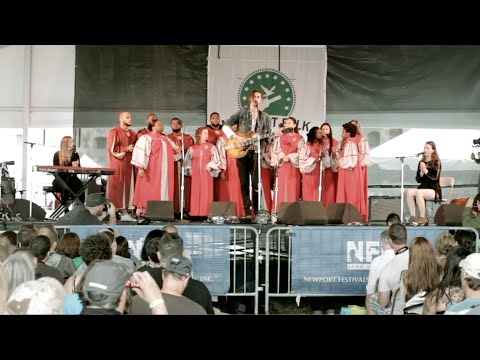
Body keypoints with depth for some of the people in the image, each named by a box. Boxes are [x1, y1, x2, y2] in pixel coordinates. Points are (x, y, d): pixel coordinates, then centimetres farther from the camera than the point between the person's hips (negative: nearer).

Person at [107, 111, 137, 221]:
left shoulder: (132, 133, 15)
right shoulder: (114, 132, -3)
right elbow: (111, 148, -12)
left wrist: (134, 149, -2)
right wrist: (126, 149, -11)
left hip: (128, 165, 6)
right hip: (117, 165, -6)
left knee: (127, 188, 3)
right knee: (115, 188, -6)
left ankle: (125, 212, 5)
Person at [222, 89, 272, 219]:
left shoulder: (265, 117, 11)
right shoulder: (242, 112, 6)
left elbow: (268, 136, 6)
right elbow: (225, 126, 3)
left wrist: (258, 137, -13)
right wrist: (235, 137, -10)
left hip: (256, 152, 0)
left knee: (256, 183, -7)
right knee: (244, 183, 2)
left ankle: (257, 211, 1)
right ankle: (247, 211, 8)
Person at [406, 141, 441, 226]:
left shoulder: (436, 162, 0)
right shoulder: (421, 162, 14)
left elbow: (435, 178, -11)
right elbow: (418, 180, 10)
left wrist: (425, 170, -18)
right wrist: (421, 172, -9)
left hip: (434, 190, -5)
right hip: (422, 188, 5)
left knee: (419, 192, -35)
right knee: (409, 192, -26)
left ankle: (422, 218, -27)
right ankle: (412, 217, -27)